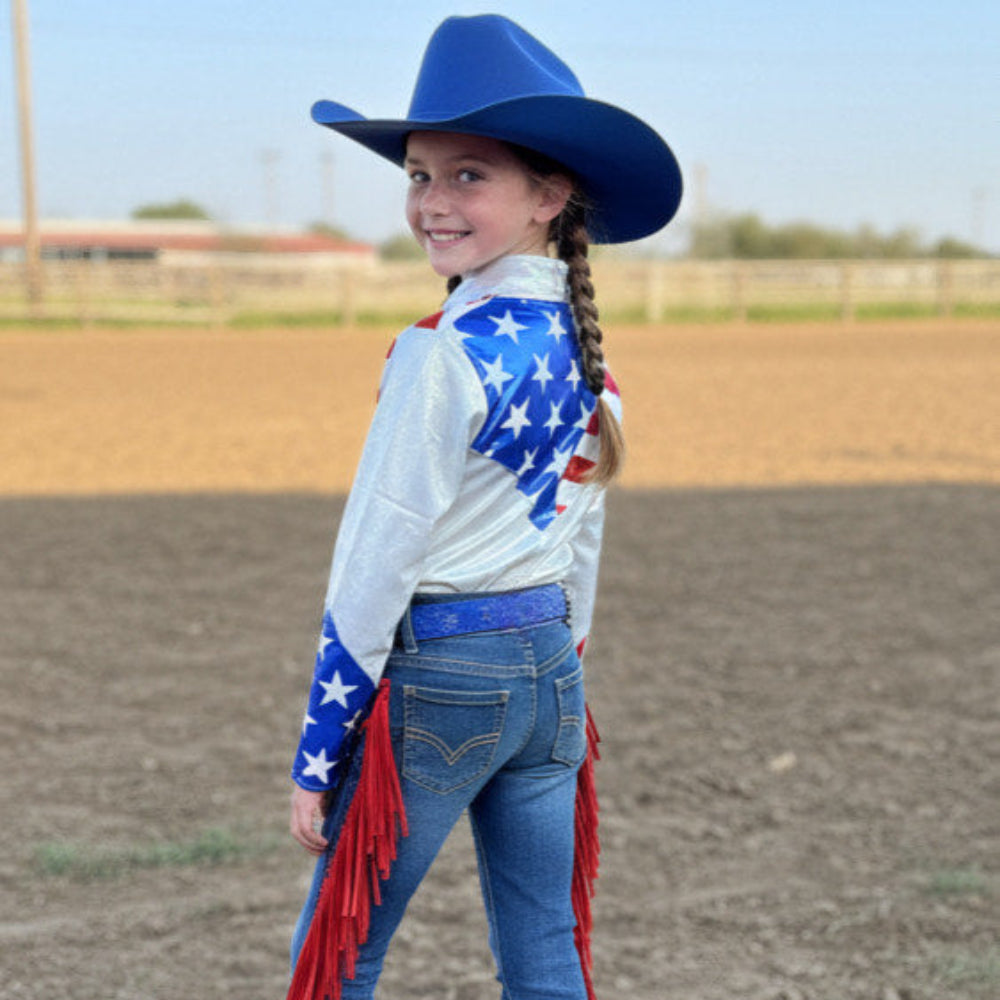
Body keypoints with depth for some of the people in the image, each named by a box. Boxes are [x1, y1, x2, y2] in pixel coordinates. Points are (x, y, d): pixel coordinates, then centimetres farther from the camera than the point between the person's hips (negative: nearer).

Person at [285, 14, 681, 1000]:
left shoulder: (445, 352, -17)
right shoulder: (586, 349, 7)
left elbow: (376, 567, -16)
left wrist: (316, 754, -11)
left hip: (434, 675, -8)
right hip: (551, 667, 8)